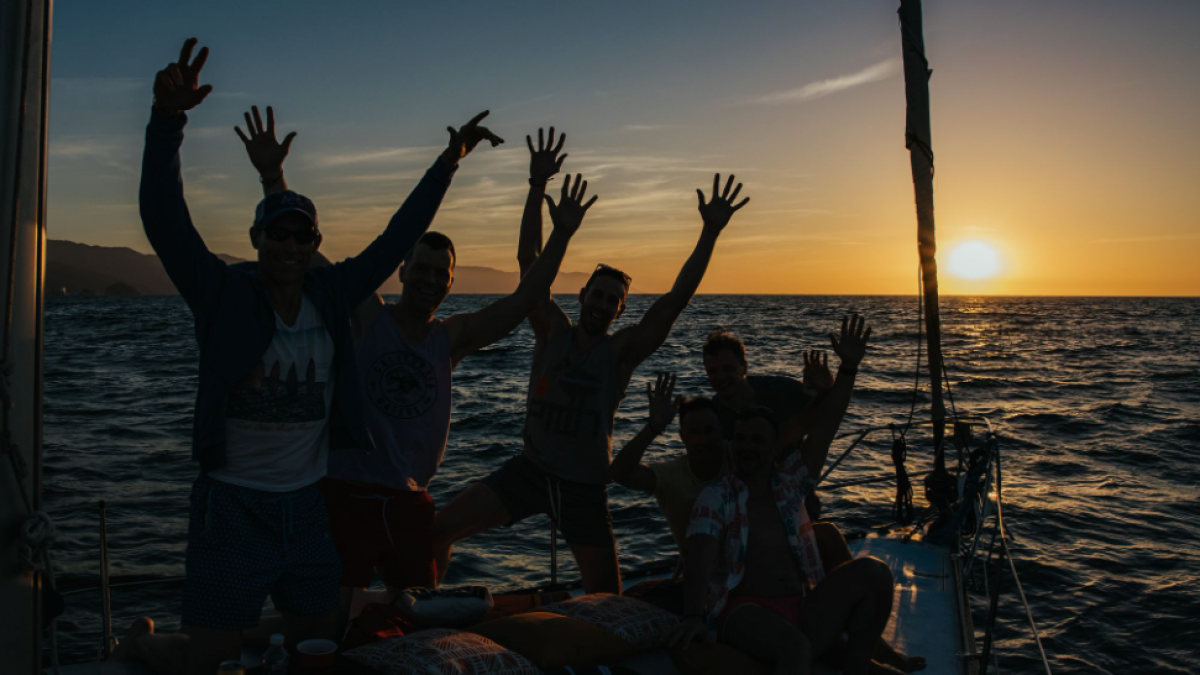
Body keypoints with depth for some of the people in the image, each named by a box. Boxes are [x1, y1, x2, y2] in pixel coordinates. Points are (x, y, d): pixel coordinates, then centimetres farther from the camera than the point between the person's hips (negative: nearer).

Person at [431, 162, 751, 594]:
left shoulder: (621, 350, -7)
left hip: (585, 488, -1)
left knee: (607, 598, 3)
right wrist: (537, 185, -13)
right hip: (529, 471, 2)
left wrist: (711, 232, -22)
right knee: (439, 529, -5)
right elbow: (529, 259, -8)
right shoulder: (553, 331, -2)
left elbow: (675, 300, -16)